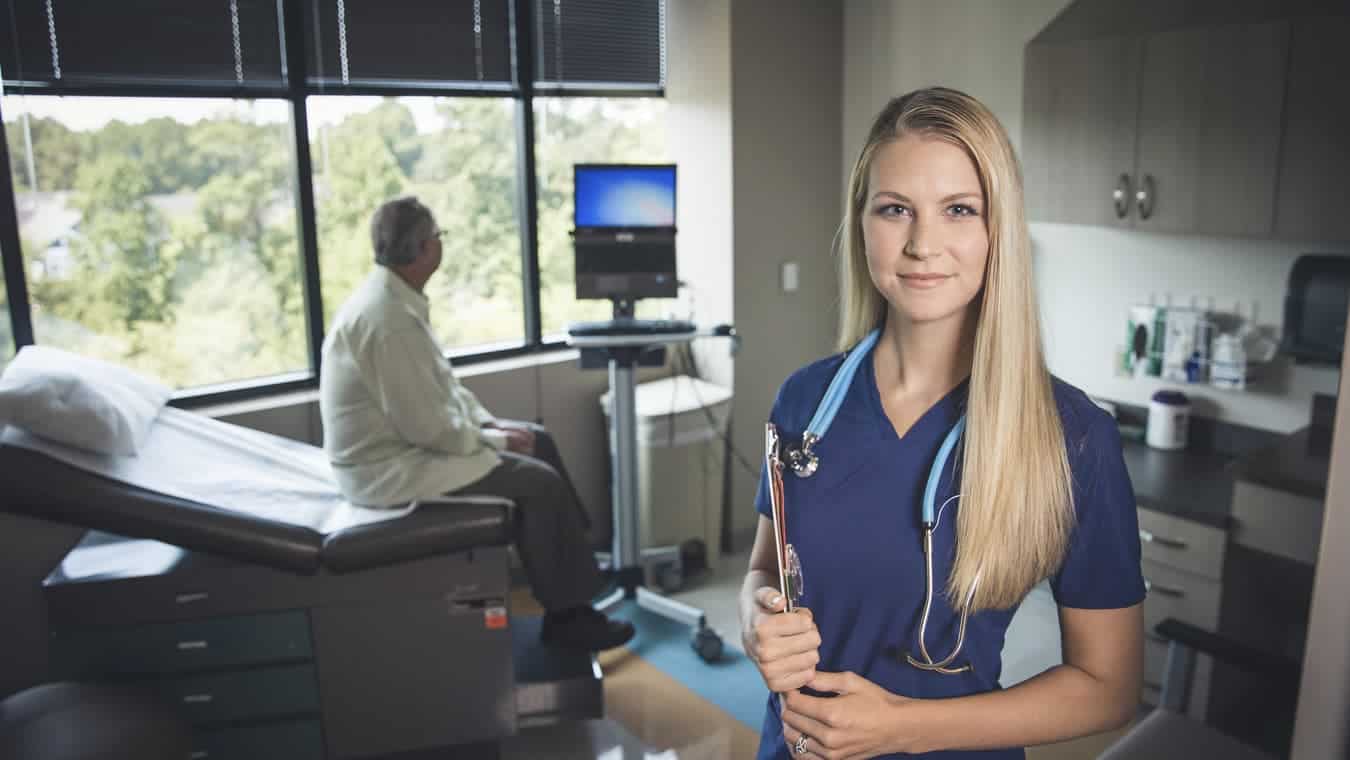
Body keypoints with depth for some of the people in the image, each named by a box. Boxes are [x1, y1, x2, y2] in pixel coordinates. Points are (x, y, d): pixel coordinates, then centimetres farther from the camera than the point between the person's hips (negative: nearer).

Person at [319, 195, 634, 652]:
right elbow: (429, 428, -26)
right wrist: (494, 439, -12)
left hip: (404, 438, 10)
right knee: (538, 481, -10)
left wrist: (490, 424, 4)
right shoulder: (389, 320, -27)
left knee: (538, 441, 12)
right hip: (390, 466, -10)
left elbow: (442, 382, 15)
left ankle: (582, 561, 21)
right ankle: (566, 616, 4)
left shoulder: (394, 298, 6)